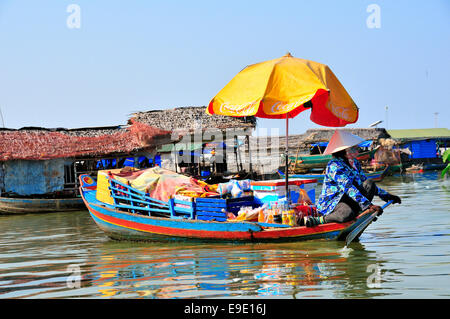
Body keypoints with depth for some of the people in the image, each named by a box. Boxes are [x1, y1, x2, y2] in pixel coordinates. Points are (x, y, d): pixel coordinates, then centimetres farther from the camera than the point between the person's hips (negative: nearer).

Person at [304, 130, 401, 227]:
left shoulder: (355, 163, 11)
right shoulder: (334, 165, -17)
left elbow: (366, 183, 22)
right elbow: (348, 188, -28)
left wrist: (386, 195, 15)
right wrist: (369, 205, -35)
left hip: (350, 201, 8)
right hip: (331, 202, -8)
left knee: (369, 184, -11)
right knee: (347, 214, -41)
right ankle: (316, 220, -20)